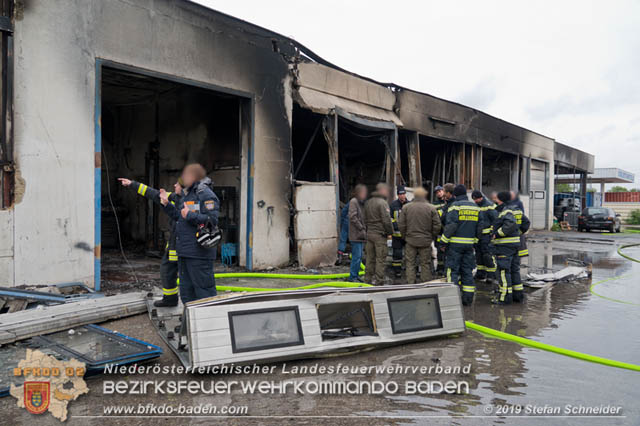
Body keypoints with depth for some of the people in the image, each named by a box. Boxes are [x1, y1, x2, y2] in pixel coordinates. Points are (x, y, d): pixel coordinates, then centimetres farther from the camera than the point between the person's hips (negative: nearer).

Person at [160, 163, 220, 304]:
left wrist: (190, 215, -19)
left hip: (199, 253, -10)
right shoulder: (186, 194, 19)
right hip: (184, 252, 10)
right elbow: (179, 217, 26)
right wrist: (167, 204, 18)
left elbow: (212, 220, -21)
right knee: (186, 289, 18)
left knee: (203, 289, -5)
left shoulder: (206, 195, -11)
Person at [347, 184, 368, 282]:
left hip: (361, 234, 9)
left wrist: (364, 229, 7)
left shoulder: (361, 202, 17)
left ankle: (356, 275, 20)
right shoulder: (353, 201, -10)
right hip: (356, 234, -9)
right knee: (357, 256, -7)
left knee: (359, 256, 12)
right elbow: (353, 217, -17)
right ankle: (352, 277, 1)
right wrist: (361, 228, -15)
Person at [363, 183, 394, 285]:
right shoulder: (382, 203, -12)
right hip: (380, 235, -8)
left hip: (369, 233, 8)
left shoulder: (368, 202, 14)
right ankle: (378, 281, -1)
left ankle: (368, 279, 18)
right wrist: (389, 232, -6)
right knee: (381, 259, -2)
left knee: (370, 258, 13)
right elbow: (386, 220, -16)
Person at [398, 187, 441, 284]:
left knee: (410, 263, 8)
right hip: (425, 241, 0)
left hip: (410, 240, 1)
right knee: (425, 264, 8)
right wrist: (432, 237, 10)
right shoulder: (431, 208, -3)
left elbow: (401, 225, 0)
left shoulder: (406, 207, -1)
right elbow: (437, 226, -3)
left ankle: (410, 284, 9)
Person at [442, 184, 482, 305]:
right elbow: (480, 226, 12)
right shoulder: (475, 207, 11)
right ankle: (468, 298, 13)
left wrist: (444, 241, -8)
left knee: (453, 270, 0)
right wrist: (475, 240, 19)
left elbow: (450, 226, -15)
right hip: (469, 244, 5)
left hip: (455, 243, -5)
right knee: (467, 270, 11)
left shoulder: (455, 206, -8)